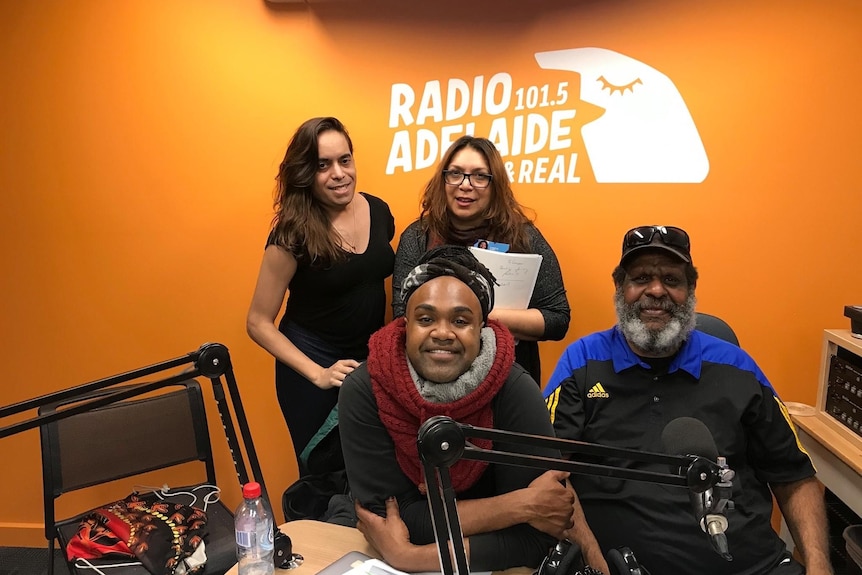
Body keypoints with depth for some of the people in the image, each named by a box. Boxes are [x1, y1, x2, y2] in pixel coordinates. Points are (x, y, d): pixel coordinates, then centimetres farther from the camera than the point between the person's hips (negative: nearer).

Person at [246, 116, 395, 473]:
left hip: (373, 359, 5)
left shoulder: (378, 210, -4)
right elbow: (259, 323, -14)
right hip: (313, 367, -4)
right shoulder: (293, 233, -19)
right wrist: (317, 374, -21)